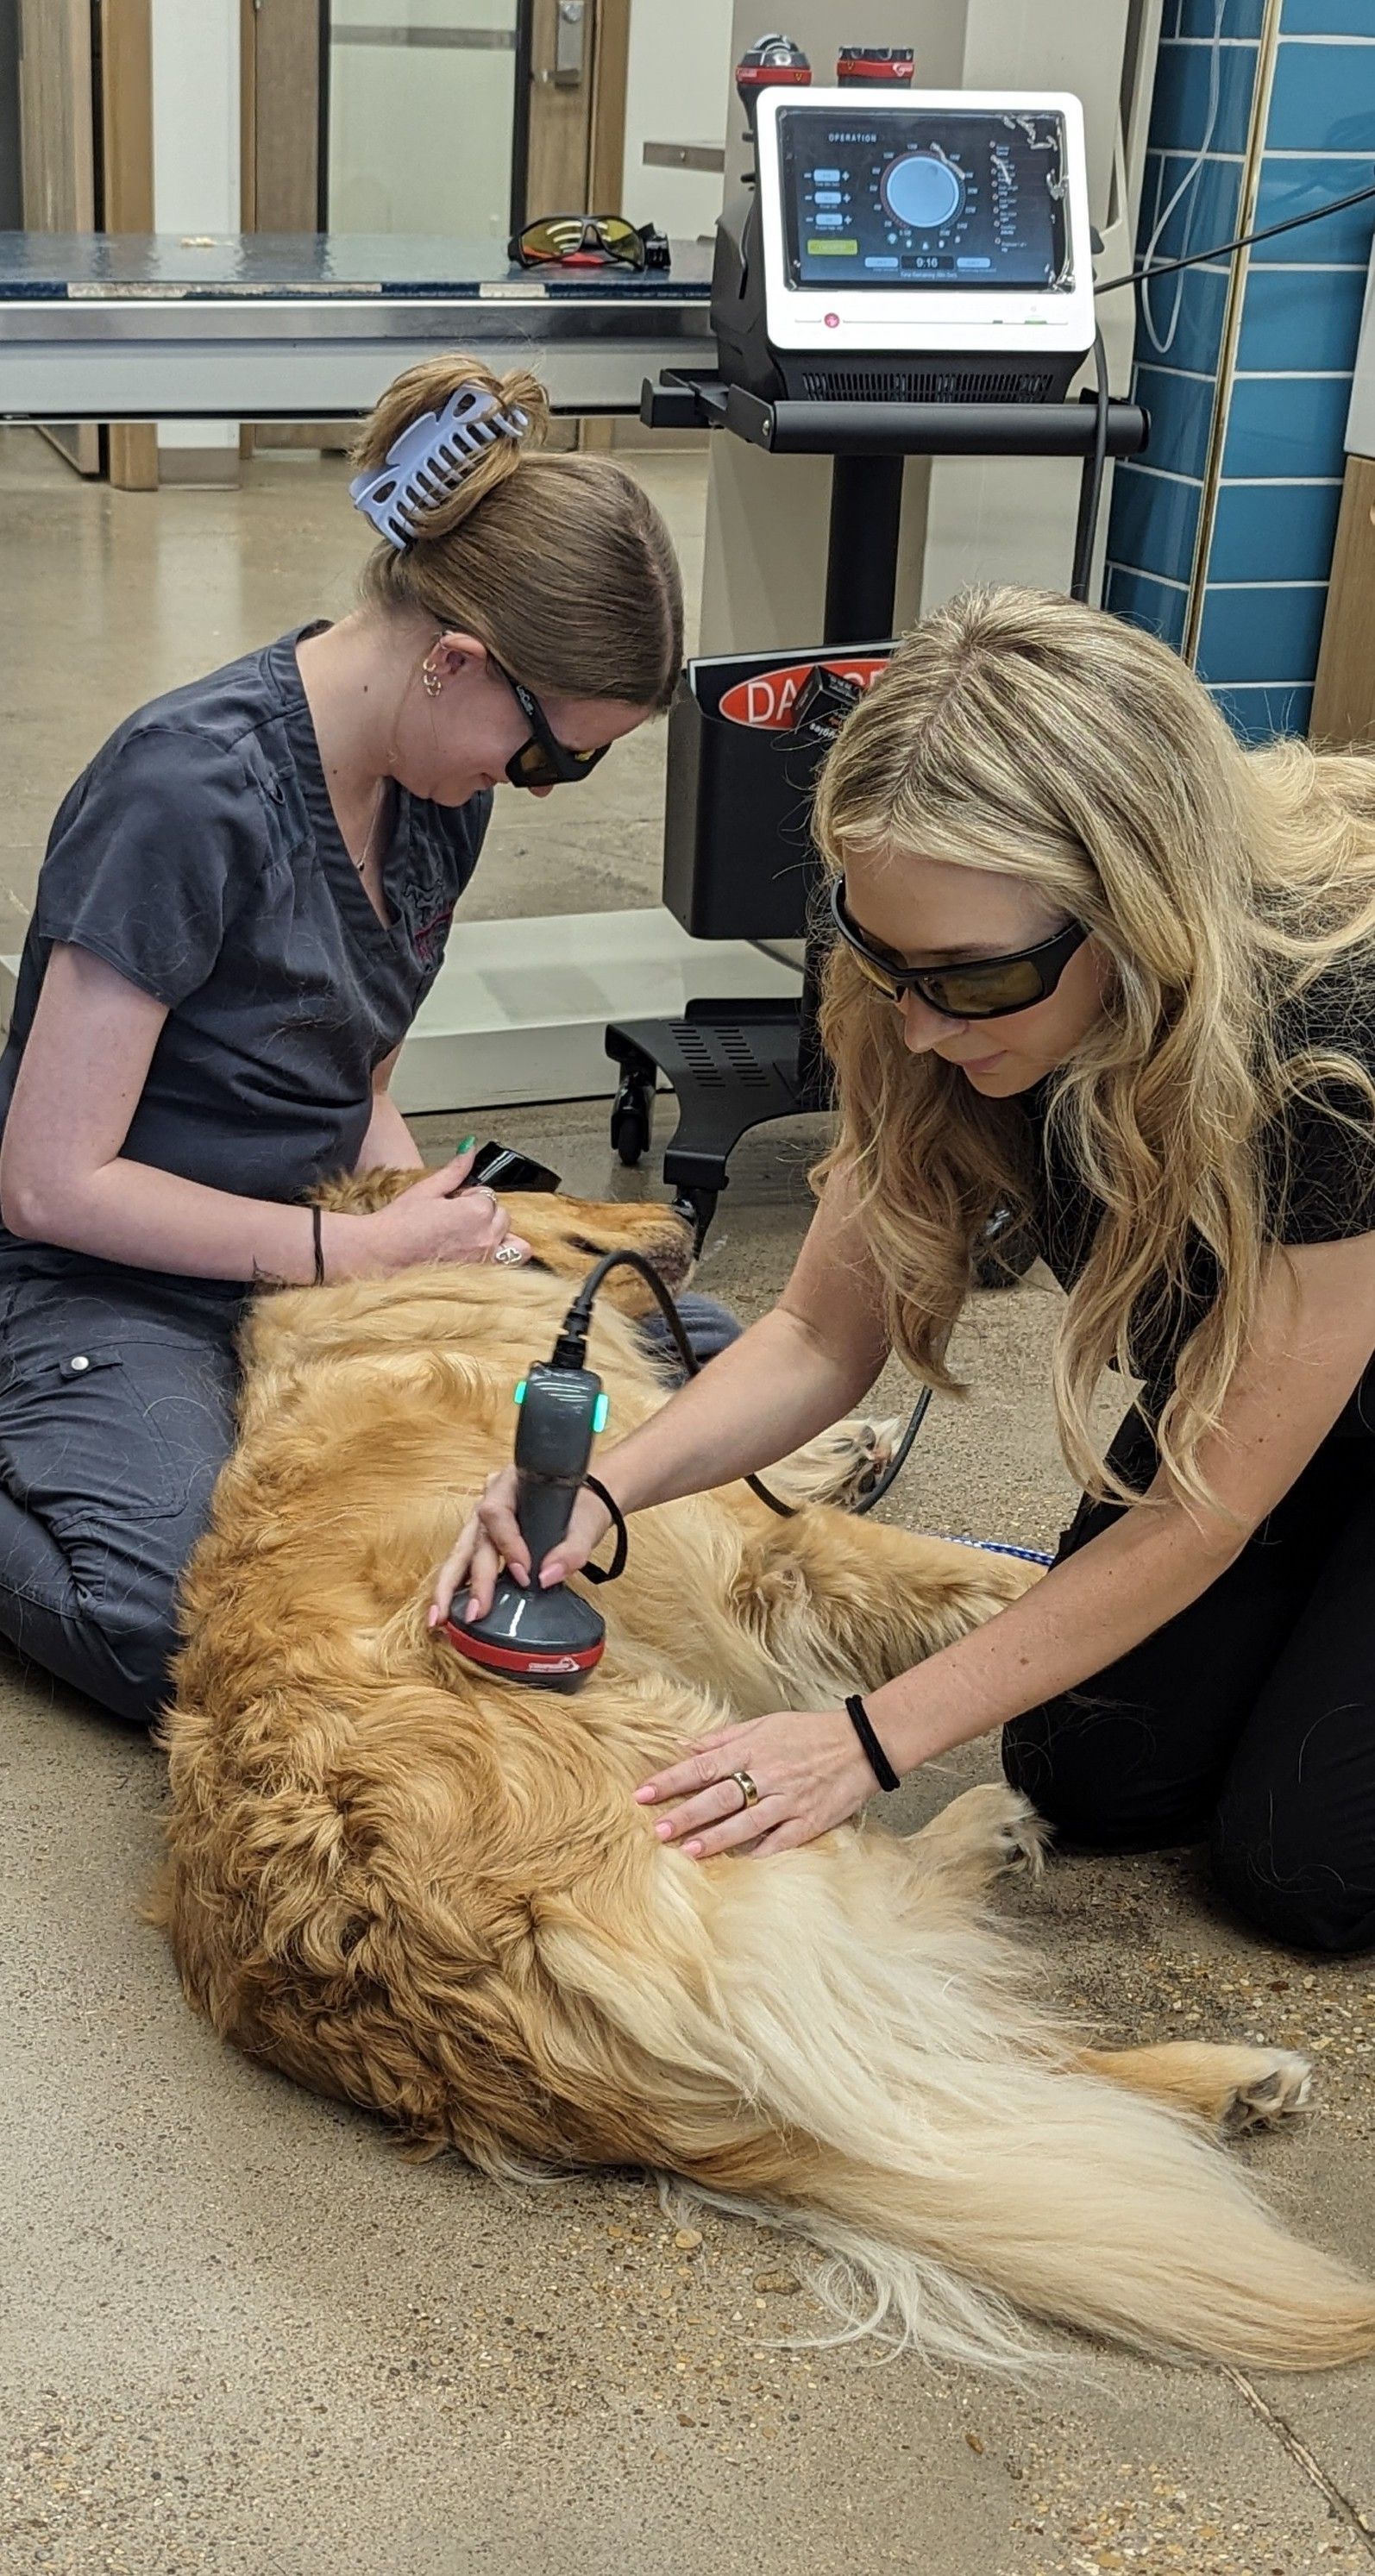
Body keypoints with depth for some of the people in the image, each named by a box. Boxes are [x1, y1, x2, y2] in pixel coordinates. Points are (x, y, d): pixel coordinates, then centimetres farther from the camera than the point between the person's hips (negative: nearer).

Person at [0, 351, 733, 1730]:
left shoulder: (437, 781, 2)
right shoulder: (190, 791, -23)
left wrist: (431, 1211, -7)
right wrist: (363, 1251, -19)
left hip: (330, 1251, 8)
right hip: (115, 1291, -7)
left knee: (706, 1356, -7)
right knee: (169, 1624, -34)